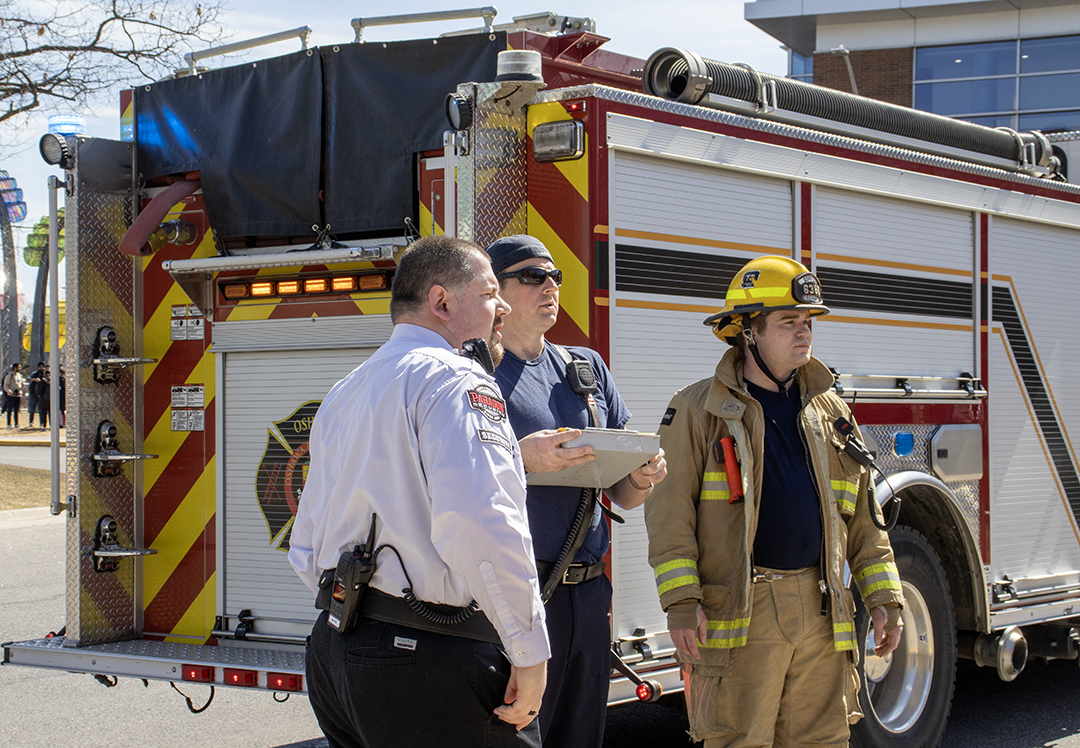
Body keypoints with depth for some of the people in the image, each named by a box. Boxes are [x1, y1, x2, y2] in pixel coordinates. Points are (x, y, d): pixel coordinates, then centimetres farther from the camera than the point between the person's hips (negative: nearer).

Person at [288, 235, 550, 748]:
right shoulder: (454, 379, -11)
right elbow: (478, 521, -26)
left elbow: (306, 549, 20)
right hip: (431, 661, -9)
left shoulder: (344, 394, 17)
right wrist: (529, 650, -19)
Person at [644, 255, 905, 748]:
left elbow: (862, 519, 17)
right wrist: (680, 601, -14)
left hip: (822, 615, 5)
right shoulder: (698, 410, -1)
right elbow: (670, 513, -5)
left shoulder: (831, 412, 14)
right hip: (738, 615, -4)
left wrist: (883, 597, 11)